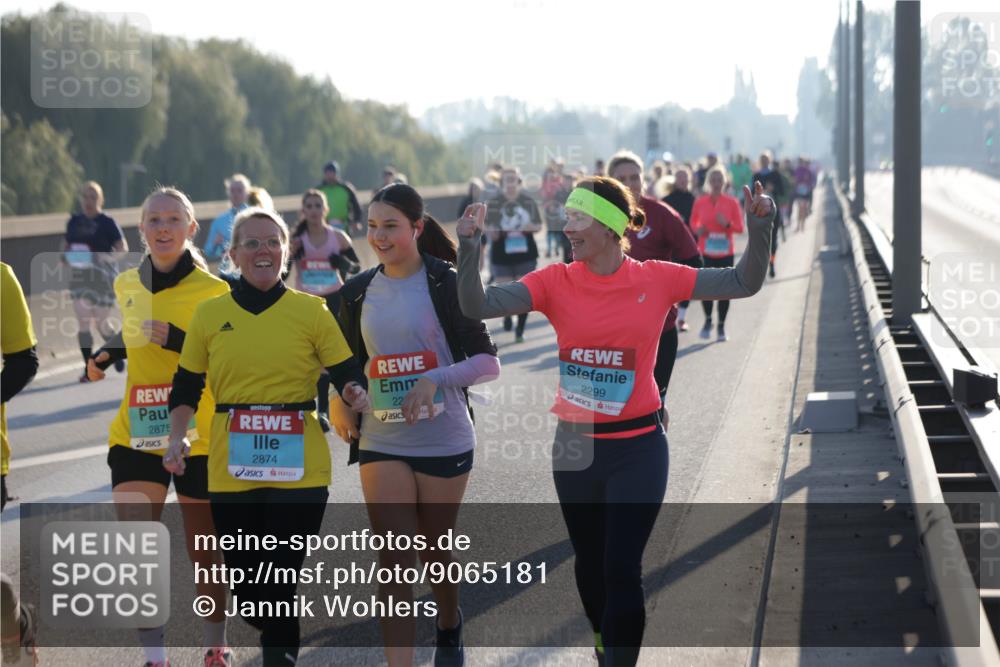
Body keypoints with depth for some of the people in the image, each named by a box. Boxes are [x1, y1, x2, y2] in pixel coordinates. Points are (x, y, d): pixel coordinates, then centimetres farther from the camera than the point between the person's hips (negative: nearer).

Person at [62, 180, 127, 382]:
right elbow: (66, 246, 19)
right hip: (79, 277, 4)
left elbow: (123, 249, -6)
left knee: (100, 322, 5)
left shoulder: (107, 223, -7)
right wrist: (65, 257, -3)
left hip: (103, 277, -4)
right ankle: (88, 368, -2)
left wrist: (106, 257, -24)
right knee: (83, 322, -6)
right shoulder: (74, 222, 7)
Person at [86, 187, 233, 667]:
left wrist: (177, 339, -24)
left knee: (204, 552, 8)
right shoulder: (127, 285, 7)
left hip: (198, 438, -3)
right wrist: (109, 354, 10)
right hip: (137, 435, 3)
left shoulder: (213, 291, -8)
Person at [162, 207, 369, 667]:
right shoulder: (210, 314, 7)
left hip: (299, 470, -2)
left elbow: (347, 375, 3)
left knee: (281, 583, -6)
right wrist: (178, 438, -2)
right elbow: (186, 387, 13)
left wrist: (355, 394, -19)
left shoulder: (311, 311, 3)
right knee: (246, 586, 7)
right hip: (231, 472, 2)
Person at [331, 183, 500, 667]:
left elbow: (487, 362, -10)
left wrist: (435, 380, -24)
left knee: (436, 551, 14)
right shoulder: (359, 292, 5)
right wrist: (340, 404, 2)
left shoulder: (446, 284, -8)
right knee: (394, 561, -7)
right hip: (381, 443, 2)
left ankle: (449, 628, 44)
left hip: (444, 441, -2)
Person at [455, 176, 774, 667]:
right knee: (590, 563, 18)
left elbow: (743, 283, -2)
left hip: (637, 447, -2)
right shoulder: (556, 282, -6)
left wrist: (758, 232, -17)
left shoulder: (657, 279, -7)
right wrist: (469, 252, -31)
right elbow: (478, 306, -15)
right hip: (575, 445, 3)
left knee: (622, 569, -6)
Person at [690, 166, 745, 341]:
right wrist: (697, 230, -8)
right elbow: (693, 222, 14)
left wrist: (727, 224, -17)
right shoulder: (700, 202, 2)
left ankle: (721, 326, 13)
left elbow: (740, 227, 2)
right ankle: (708, 320, 16)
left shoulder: (732, 202, 0)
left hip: (725, 252, 0)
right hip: (705, 252, 0)